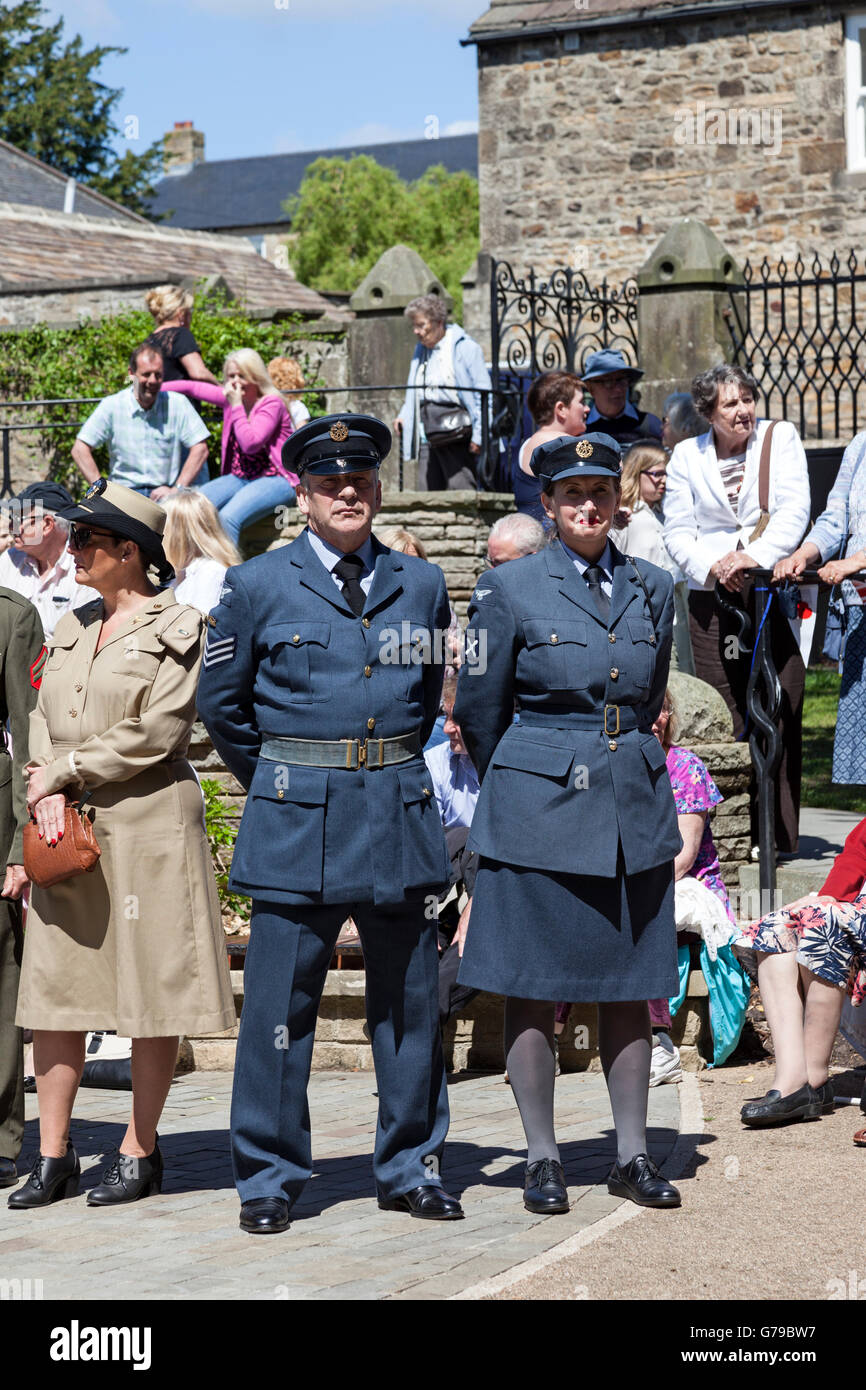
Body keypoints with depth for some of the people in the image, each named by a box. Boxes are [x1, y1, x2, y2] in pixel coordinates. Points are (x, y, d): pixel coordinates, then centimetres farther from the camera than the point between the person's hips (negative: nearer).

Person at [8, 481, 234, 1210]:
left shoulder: (177, 627, -4)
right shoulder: (71, 628, 16)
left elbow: (153, 735, -12)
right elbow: (42, 718, 13)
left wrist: (62, 773, -8)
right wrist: (48, 793, -6)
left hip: (148, 827, -6)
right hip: (70, 828, 6)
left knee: (151, 990, 0)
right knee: (55, 987, 4)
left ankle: (140, 1151, 9)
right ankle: (54, 1156, 9)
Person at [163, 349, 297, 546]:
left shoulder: (272, 404, -10)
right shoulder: (231, 397, 10)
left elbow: (250, 444, -21)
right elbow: (193, 387, 20)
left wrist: (236, 405, -17)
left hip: (275, 479, -7)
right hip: (240, 478, 7)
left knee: (227, 517, -34)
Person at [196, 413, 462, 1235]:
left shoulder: (420, 585, 9)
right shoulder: (258, 586, 1)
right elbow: (220, 703, 9)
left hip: (399, 815, 3)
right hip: (296, 825, -3)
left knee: (409, 1001, 8)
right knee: (279, 1005, -1)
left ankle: (411, 1168, 19)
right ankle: (267, 1179, 9)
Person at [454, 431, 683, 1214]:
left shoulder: (653, 590, 8)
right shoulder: (509, 590, -3)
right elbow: (479, 710, 5)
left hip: (635, 807, 3)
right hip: (540, 811, -3)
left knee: (630, 985, 7)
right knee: (533, 986, 1)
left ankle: (633, 1155, 15)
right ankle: (542, 1159, 10)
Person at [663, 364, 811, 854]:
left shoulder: (781, 437, 6)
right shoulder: (687, 455, 11)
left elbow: (794, 511, -4)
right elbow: (677, 532, 8)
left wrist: (754, 556, -19)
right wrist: (712, 566, -11)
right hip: (712, 598, 1)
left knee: (780, 717, -6)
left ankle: (779, 837, -1)